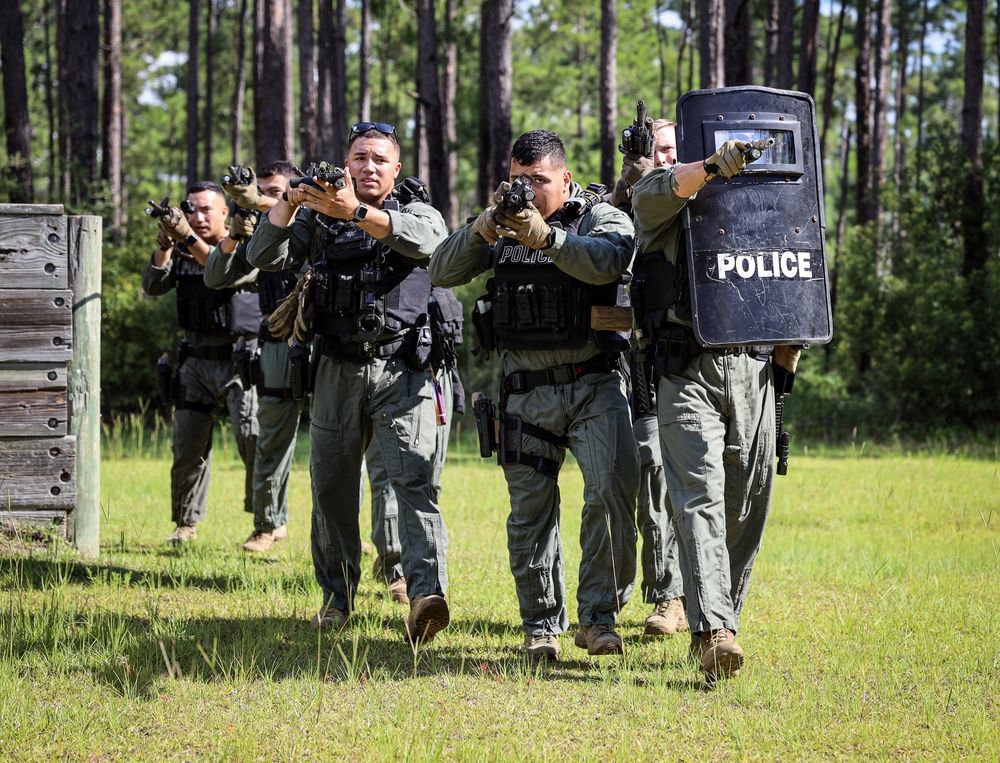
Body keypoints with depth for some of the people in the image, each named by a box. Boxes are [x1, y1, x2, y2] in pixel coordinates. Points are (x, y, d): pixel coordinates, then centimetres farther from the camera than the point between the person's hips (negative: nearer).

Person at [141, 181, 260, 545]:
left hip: (240, 360, -4)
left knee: (253, 440, -14)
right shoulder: (181, 251, 12)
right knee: (188, 447, 4)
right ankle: (186, 523, 14)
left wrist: (190, 239, -29)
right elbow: (153, 287, 1)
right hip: (196, 361, 4)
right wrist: (164, 246, -15)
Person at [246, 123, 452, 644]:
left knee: (415, 479, -16)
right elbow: (263, 257, 0)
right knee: (332, 485, 7)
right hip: (337, 370, 3)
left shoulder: (418, 212, 4)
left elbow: (422, 238, -21)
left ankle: (426, 593, -28)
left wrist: (355, 212, -34)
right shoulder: (320, 216, 10)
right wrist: (290, 202, -16)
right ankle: (337, 597, 20)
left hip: (402, 371, -3)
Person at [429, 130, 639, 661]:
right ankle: (541, 624, 17)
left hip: (593, 383, -3)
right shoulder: (502, 226, 11)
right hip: (526, 392, 3)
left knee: (612, 489, -19)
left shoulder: (602, 218, 1)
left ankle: (598, 616, -11)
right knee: (530, 513, 5)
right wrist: (481, 230, -17)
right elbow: (442, 273, 0)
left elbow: (607, 261, -22)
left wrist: (545, 237, -36)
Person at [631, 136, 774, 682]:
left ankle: (720, 620, 21)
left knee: (746, 509, 6)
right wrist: (712, 165, -35)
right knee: (700, 499, -15)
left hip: (751, 369, 4)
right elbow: (662, 189, -16)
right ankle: (715, 635, -26)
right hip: (688, 374, -4)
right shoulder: (661, 205, 8)